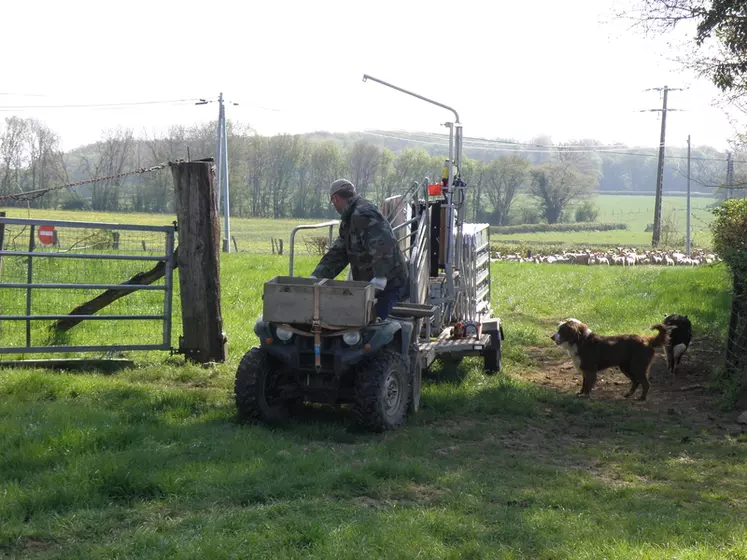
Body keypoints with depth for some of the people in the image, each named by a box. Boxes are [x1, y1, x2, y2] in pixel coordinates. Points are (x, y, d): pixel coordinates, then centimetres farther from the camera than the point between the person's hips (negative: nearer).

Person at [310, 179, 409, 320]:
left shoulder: (362, 215, -19)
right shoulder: (349, 220, 18)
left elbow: (383, 245, -32)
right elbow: (337, 253, 16)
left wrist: (380, 277, -37)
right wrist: (316, 277, 5)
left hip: (387, 283, -10)